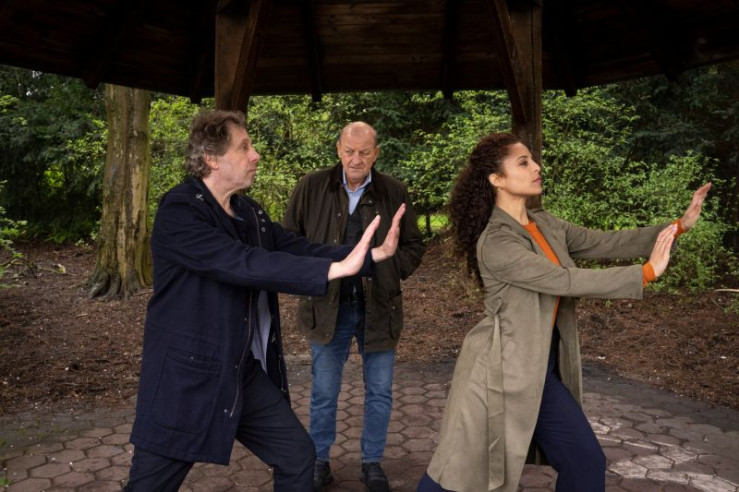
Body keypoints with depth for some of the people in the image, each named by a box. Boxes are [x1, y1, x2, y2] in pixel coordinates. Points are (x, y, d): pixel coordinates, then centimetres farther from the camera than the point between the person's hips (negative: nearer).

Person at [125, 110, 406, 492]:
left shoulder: (250, 213, 7)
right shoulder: (179, 212, -19)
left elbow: (301, 250, 2)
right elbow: (245, 263, -30)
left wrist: (374, 253, -9)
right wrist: (335, 269, -33)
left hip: (247, 375, 7)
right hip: (188, 378, -7)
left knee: (298, 458, 14)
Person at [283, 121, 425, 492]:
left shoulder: (394, 192, -2)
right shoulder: (311, 188, -4)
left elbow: (414, 246, 7)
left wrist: (388, 271, -9)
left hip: (379, 307, 1)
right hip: (327, 306, -1)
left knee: (380, 392, 12)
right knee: (324, 393, 11)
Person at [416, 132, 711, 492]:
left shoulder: (546, 225, 6)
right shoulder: (495, 242, -21)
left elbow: (606, 244, 5)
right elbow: (566, 281, -24)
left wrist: (679, 225, 0)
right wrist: (647, 272, -19)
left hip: (543, 371, 8)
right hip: (504, 370, -8)